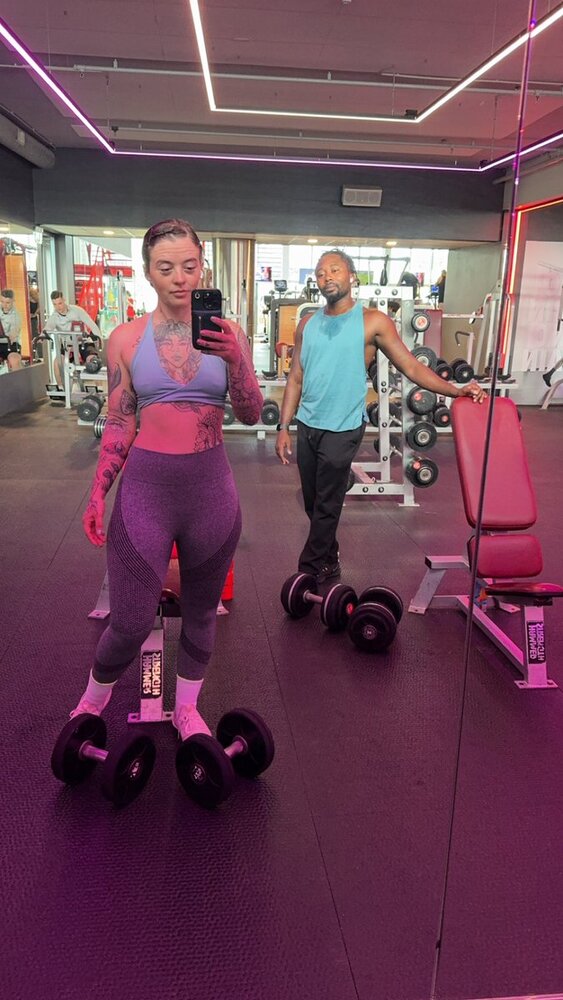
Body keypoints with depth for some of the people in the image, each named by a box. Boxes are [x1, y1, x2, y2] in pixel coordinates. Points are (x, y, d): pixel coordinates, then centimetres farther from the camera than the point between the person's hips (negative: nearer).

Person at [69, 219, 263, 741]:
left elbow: (252, 415, -2)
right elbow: (119, 423, 5)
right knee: (130, 623, 2)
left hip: (211, 486, 2)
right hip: (145, 487, -1)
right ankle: (91, 704, 34)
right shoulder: (127, 338, -1)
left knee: (201, 609, 16)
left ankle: (186, 709, 40)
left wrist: (235, 359, -18)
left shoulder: (227, 333, 1)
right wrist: (98, 493, 4)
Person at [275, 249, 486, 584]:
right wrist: (284, 426, 6)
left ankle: (309, 571, 12)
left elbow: (411, 367, -6)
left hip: (342, 429, -5)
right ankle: (328, 562, 31)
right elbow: (296, 379, 10)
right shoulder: (308, 325, 8)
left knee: (326, 507, -1)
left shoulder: (373, 322, -5)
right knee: (313, 503, 14)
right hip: (307, 426, 5)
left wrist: (455, 390, -15)